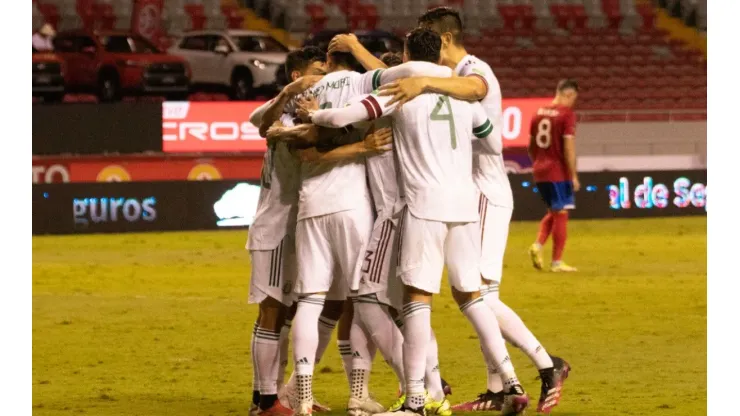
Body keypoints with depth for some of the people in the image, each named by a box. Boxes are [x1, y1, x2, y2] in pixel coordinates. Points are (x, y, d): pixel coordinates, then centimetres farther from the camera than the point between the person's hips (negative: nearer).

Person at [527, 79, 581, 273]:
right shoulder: (567, 114, -12)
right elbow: (569, 147, -17)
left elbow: (531, 146, 14)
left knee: (553, 212, 20)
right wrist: (574, 176, -13)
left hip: (540, 171, 7)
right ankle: (557, 262, 3)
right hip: (559, 173, -7)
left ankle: (538, 245, 1)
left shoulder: (539, 113, 9)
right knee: (561, 214, 1)